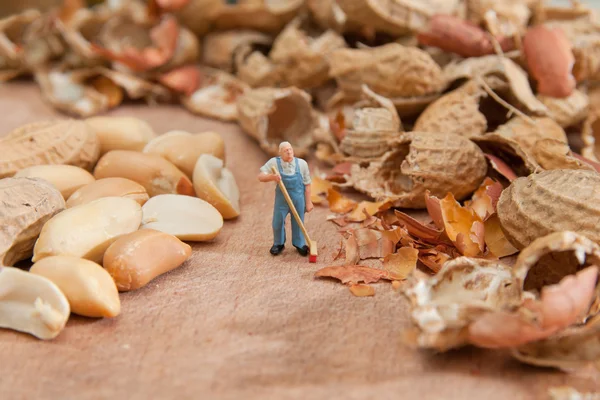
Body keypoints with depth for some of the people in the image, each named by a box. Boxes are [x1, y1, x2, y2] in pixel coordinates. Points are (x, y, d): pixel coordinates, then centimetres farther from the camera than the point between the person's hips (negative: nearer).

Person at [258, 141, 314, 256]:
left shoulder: (302, 163, -14)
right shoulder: (274, 162, -14)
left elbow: (307, 184, -6)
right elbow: (260, 177, -14)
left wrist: (308, 202, -2)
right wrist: (272, 177, -35)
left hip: (298, 198, 0)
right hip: (281, 198, 1)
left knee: (298, 222, 12)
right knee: (278, 222, 8)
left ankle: (300, 244, 33)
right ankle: (278, 244, 32)